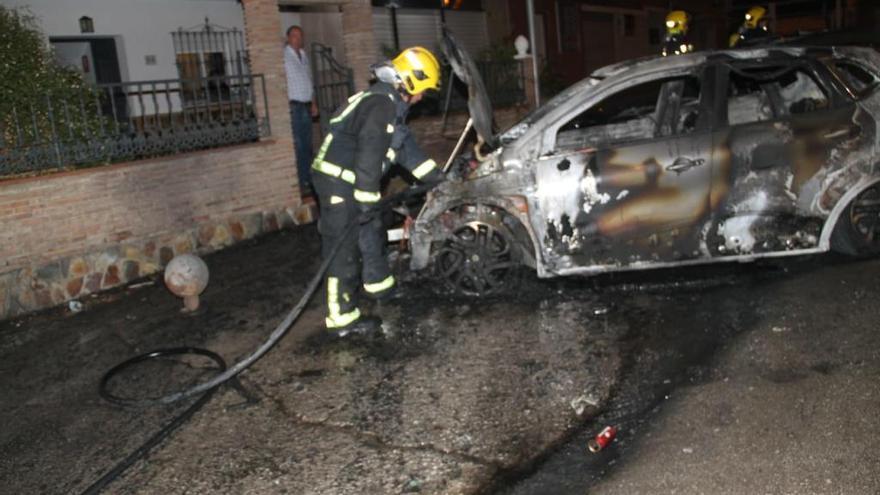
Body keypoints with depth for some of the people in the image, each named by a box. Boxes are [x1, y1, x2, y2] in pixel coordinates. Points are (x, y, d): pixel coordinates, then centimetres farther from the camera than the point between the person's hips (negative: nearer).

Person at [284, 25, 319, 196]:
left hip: (306, 105, 7)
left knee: (307, 145, 10)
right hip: (293, 105, -7)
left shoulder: (304, 55, 17)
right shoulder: (284, 55, -7)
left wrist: (313, 103, 20)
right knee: (297, 146, -8)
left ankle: (308, 180, 16)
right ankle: (300, 183, -6)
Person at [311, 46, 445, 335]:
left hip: (351, 181, 11)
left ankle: (380, 285, 42)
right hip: (338, 182, -11)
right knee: (344, 250, -6)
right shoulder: (381, 105, -19)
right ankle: (343, 319, 1)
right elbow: (369, 156, -26)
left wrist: (437, 177, 23)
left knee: (371, 234, 23)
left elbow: (406, 146, 22)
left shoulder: (392, 104, 15)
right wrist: (367, 200, -25)